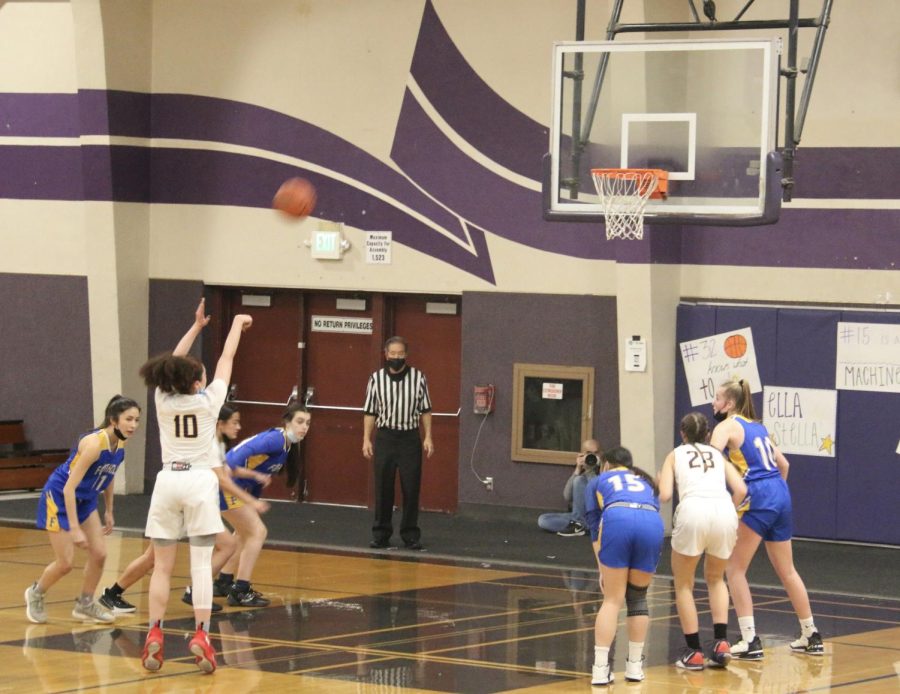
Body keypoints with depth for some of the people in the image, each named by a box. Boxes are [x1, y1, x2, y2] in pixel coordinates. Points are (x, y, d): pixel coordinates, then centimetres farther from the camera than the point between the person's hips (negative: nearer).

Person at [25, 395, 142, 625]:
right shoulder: (95, 443, -31)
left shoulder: (121, 443, -8)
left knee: (99, 554, 1)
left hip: (85, 500, 7)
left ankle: (85, 605, 19)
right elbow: (69, 487, -31)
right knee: (65, 563, -5)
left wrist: (109, 512, 15)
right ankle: (35, 594, 23)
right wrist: (75, 529, -32)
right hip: (59, 496, -7)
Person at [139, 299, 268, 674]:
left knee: (162, 566, 5)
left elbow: (175, 360, 18)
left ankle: (154, 636, -3)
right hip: (200, 481, -2)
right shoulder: (208, 401, -3)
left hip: (167, 482, 2)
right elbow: (227, 358, 9)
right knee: (201, 564, -4)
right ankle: (201, 635, -13)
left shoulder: (163, 399, 2)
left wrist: (197, 325, 28)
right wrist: (237, 324, 24)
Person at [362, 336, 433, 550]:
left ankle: (410, 535, 9)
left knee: (411, 488, 1)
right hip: (385, 437, 0)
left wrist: (428, 437, -1)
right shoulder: (376, 379, 1)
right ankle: (381, 534, 14)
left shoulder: (418, 378, 1)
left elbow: (425, 410, 5)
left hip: (410, 438, 0)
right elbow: (370, 412, 5)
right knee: (383, 488, 4)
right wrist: (366, 440, 0)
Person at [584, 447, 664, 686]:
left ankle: (600, 669, -2)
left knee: (612, 600, 5)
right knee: (638, 597, 18)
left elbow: (594, 526, 24)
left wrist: (603, 570, 24)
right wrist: (646, 567, 37)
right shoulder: (646, 481, 40)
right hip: (652, 524, 2)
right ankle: (635, 666, 19)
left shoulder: (598, 482, 32)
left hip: (617, 521, -2)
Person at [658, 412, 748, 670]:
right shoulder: (718, 455, 28)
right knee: (715, 578, 26)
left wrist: (660, 483, 29)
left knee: (683, 584, 17)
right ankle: (721, 643, 10)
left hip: (694, 511, -3)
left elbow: (665, 495, 7)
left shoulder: (675, 455, 22)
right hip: (725, 512, 3)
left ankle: (694, 652, 10)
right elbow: (740, 490, 12)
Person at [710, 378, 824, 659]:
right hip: (780, 494, 8)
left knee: (734, 569, -1)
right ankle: (811, 636, 24)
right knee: (786, 571, 18)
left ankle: (750, 641, -7)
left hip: (758, 499, -8)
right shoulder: (757, 426, 20)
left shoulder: (728, 426, -2)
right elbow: (783, 464, 26)